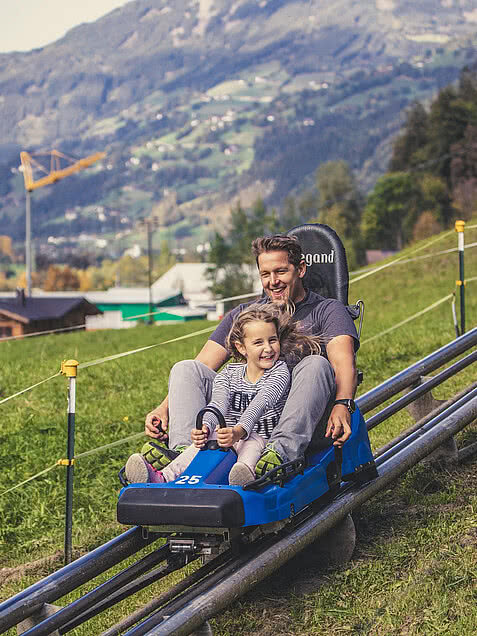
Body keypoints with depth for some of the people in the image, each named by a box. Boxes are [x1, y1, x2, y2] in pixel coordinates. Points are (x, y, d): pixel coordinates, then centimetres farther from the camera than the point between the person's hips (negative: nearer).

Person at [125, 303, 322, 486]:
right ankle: (163, 478, -49)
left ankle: (246, 478, -69)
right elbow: (218, 405, -9)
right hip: (231, 437, 3)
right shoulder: (228, 375, 10)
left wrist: (239, 431, -40)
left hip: (263, 440, -3)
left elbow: (260, 403, -21)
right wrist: (205, 426, -33)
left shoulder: (279, 371, -2)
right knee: (207, 438, -27)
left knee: (252, 441, -35)